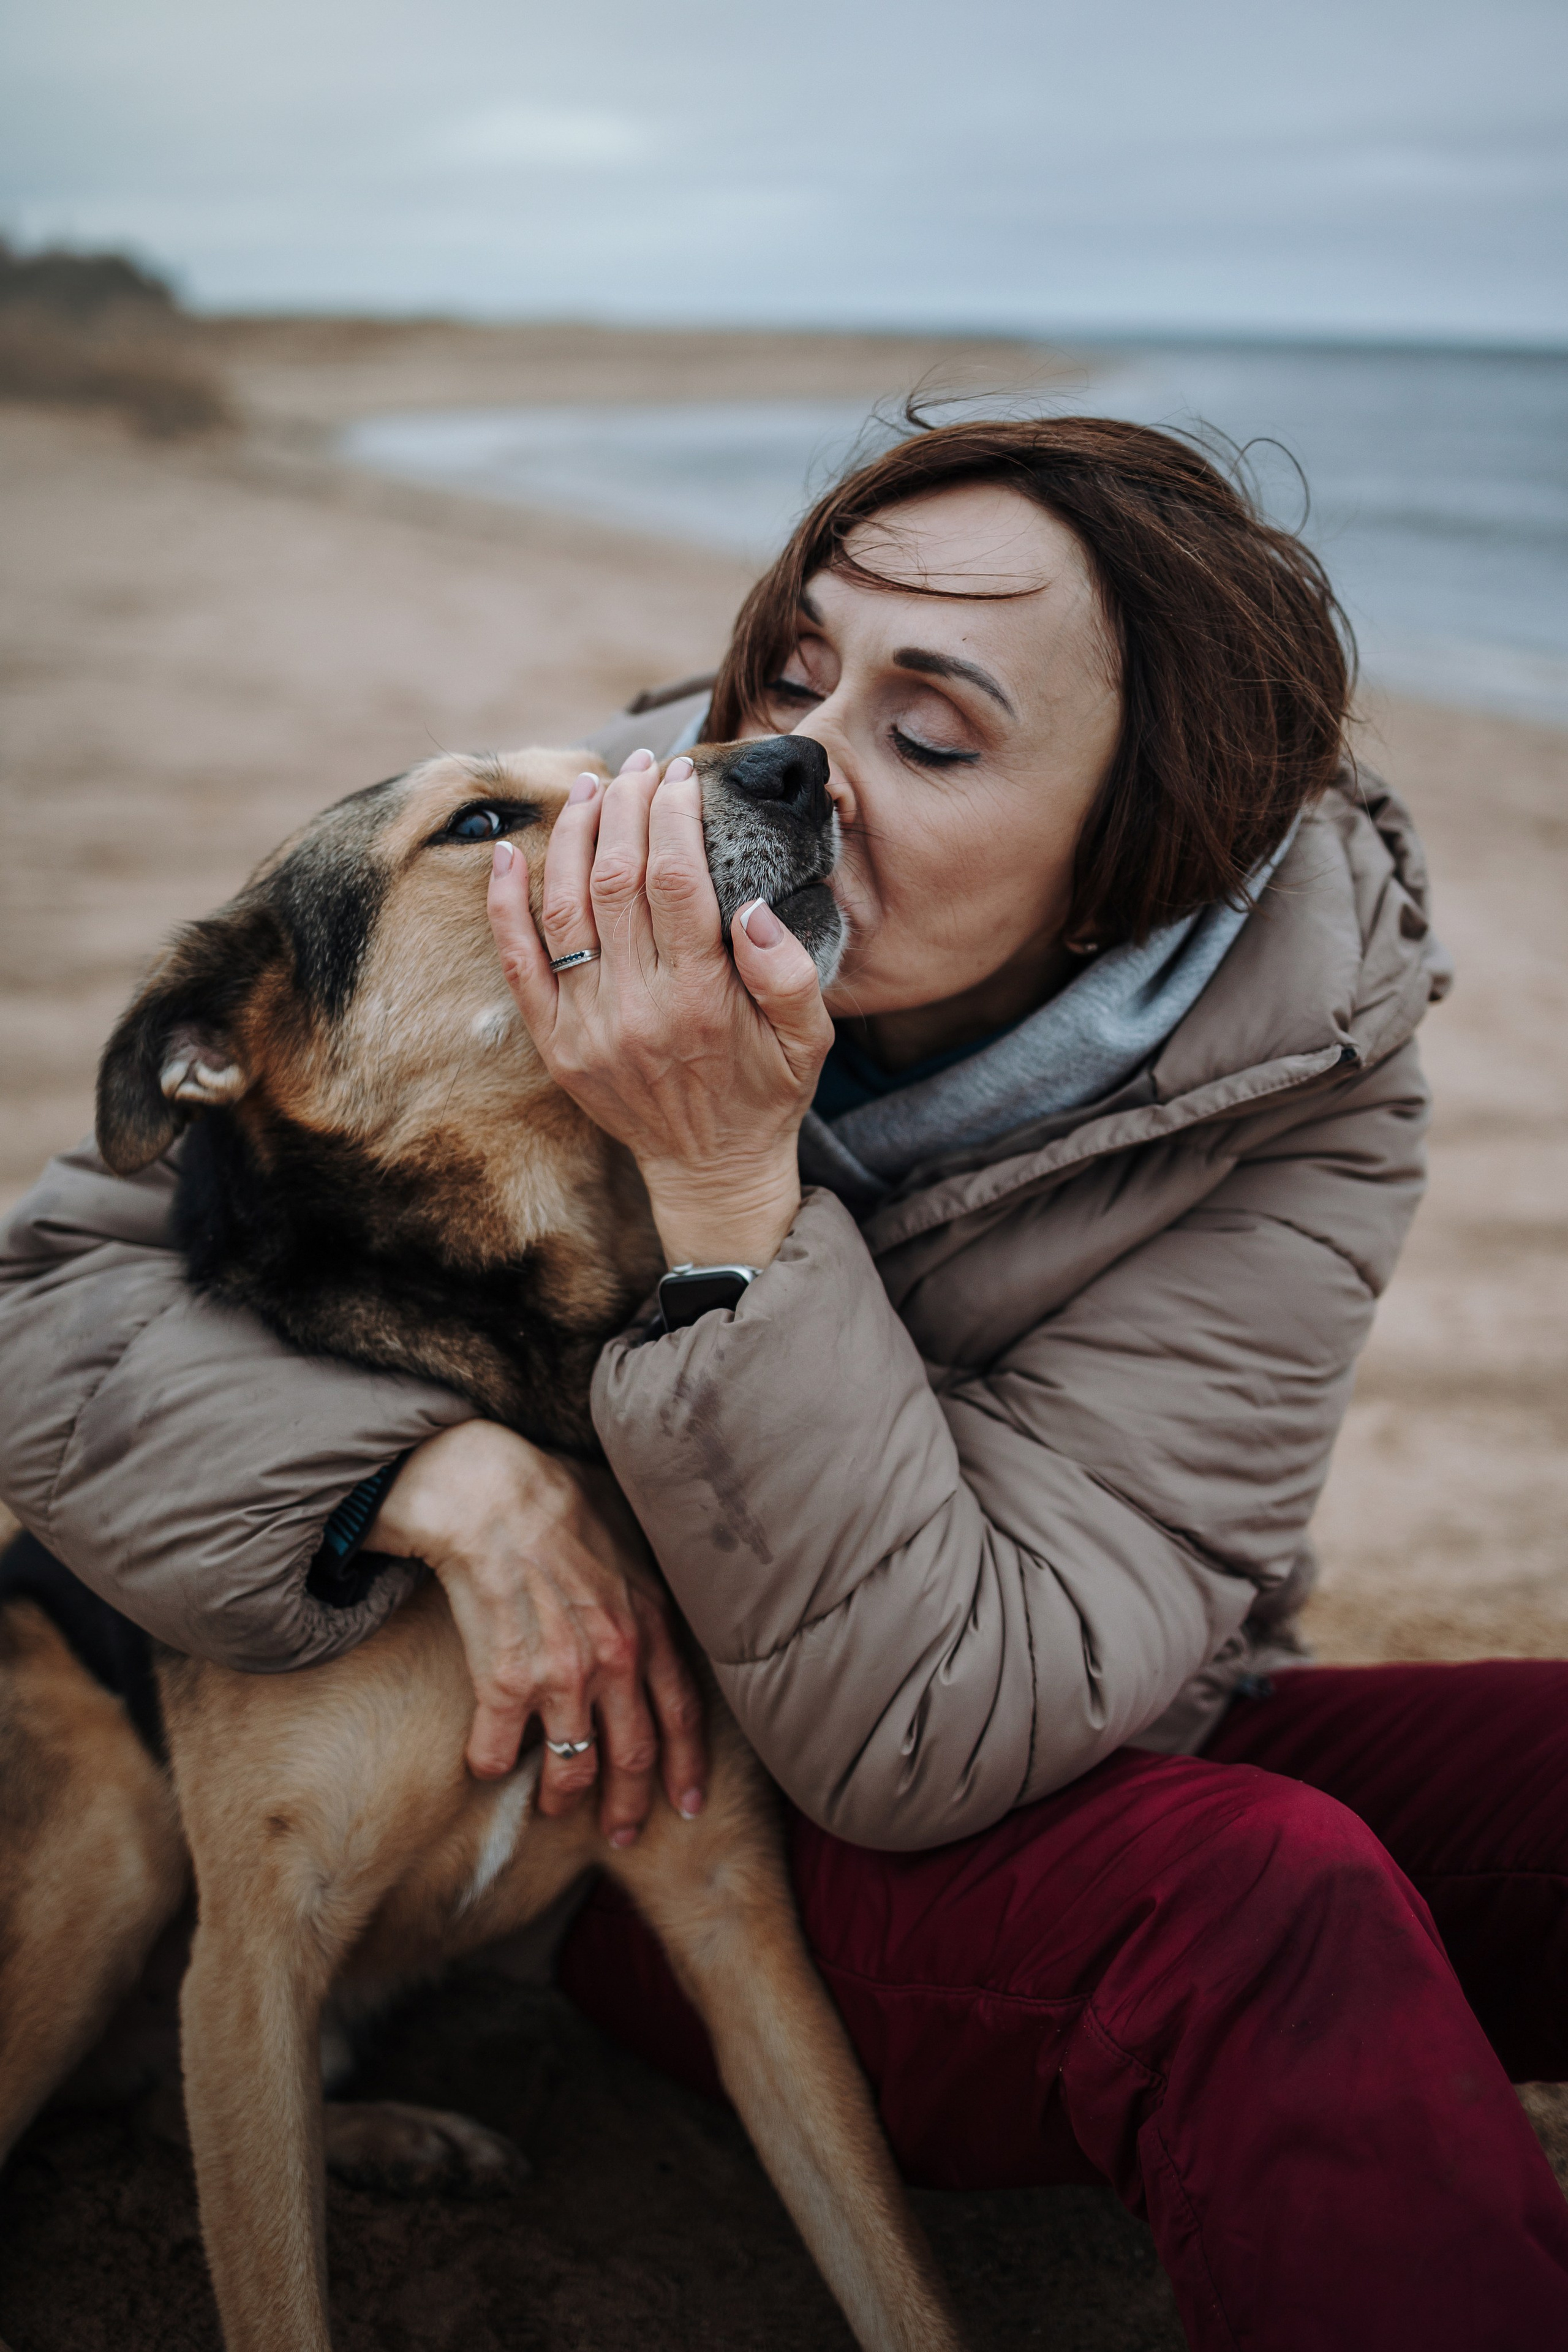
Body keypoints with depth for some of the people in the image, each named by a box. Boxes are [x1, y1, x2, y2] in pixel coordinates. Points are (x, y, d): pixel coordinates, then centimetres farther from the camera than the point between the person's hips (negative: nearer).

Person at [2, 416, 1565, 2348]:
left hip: (1099, 1774, 2)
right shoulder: (611, 922, -16)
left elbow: (935, 1735, -27)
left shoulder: (1292, 1100, -19)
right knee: (1267, 1907, -34)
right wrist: (445, 1476, -28)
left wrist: (724, 1183, -35)